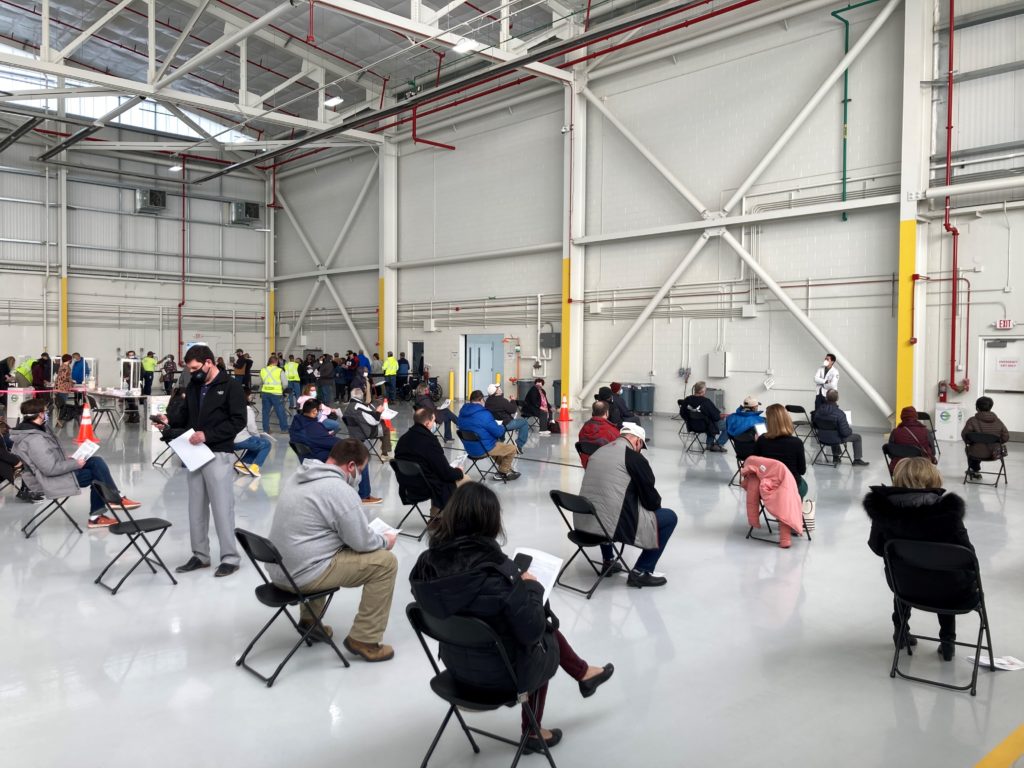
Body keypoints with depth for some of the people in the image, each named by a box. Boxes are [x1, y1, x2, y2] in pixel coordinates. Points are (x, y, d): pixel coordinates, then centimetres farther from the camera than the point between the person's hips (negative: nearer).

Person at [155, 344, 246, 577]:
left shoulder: (231, 386, -9)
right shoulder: (194, 386, 13)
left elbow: (238, 421, -15)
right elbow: (184, 414, 21)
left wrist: (207, 435, -20)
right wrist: (169, 420, -1)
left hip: (219, 455, -7)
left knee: (222, 507, -4)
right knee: (196, 507, 12)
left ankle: (230, 558, 4)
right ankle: (200, 555, 22)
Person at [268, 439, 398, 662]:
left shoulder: (298, 476, 8)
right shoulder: (340, 490, -19)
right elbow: (361, 542, -14)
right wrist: (385, 541, 8)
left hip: (278, 569, 9)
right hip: (303, 574, -9)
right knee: (385, 562, -3)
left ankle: (309, 620, 38)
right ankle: (364, 640, 4)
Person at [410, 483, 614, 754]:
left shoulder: (427, 562, -16)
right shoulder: (497, 572, -33)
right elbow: (532, 631, -22)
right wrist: (531, 587, -7)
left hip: (456, 663, 5)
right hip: (500, 671, -5)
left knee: (541, 627, 25)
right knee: (546, 637, 28)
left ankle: (583, 673, 46)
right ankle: (532, 732, 45)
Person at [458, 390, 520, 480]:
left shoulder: (462, 412, -1)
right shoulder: (484, 414, -24)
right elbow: (498, 432, -16)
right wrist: (502, 428, 8)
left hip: (470, 448, 8)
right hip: (484, 449, -8)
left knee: (499, 444, 33)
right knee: (512, 449, 11)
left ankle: (506, 469, 39)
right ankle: (503, 472, 28)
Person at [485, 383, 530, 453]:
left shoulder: (488, 401, 1)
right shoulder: (501, 401, -25)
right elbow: (513, 410, -14)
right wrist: (513, 401, 1)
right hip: (505, 425, -9)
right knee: (525, 422, 4)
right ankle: (519, 444, 1)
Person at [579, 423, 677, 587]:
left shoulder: (598, 451, 15)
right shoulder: (634, 457, -5)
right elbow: (651, 499, -2)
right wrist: (657, 504, 22)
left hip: (583, 523, 8)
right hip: (613, 525, -7)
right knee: (669, 517, 9)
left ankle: (608, 562, 38)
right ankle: (640, 572, 9)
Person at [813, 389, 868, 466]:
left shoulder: (818, 410, -12)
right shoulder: (839, 413, -28)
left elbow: (815, 426, 4)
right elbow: (845, 432, -24)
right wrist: (850, 430, -1)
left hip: (822, 439, 5)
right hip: (836, 440, -5)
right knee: (857, 437, 18)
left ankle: (835, 457, 48)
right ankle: (857, 460, 27)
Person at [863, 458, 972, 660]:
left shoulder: (883, 507, -13)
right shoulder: (947, 509, -20)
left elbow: (877, 547, 0)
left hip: (901, 582, 2)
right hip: (942, 586, -1)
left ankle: (900, 631, 45)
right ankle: (947, 640, 33)